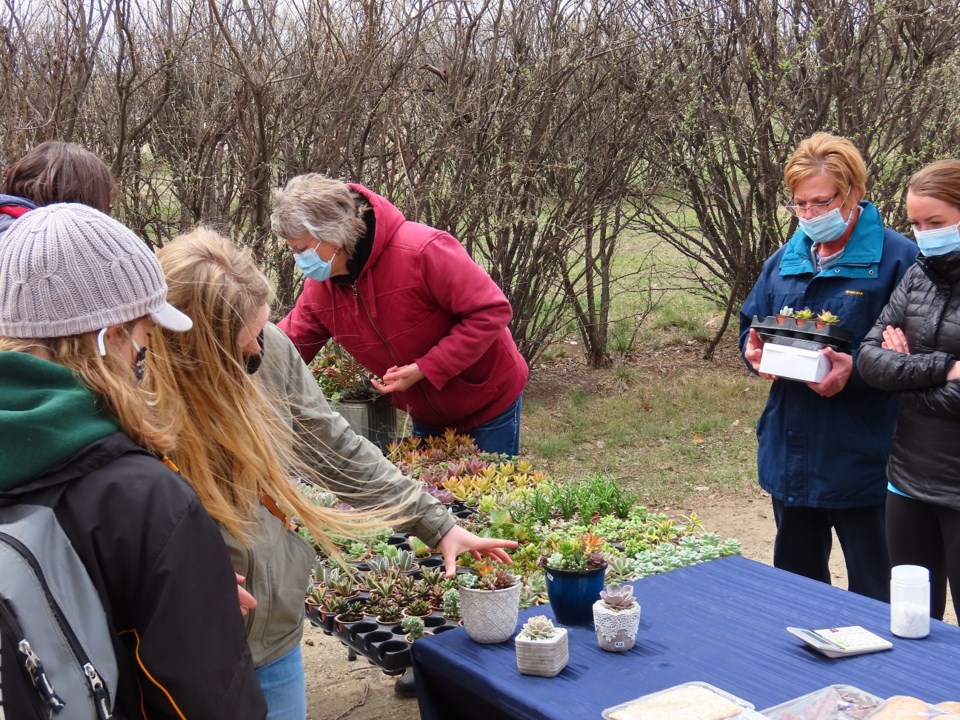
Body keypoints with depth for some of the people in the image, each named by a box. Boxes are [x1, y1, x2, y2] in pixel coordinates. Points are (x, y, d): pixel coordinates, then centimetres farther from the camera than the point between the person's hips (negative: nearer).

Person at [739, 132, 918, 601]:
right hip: (790, 454, 6)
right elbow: (751, 326, 17)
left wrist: (855, 370, -27)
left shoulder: (897, 259, -10)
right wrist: (755, 351, -5)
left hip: (861, 457, -6)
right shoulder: (785, 260, 9)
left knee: (873, 595, 6)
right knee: (795, 581, 20)